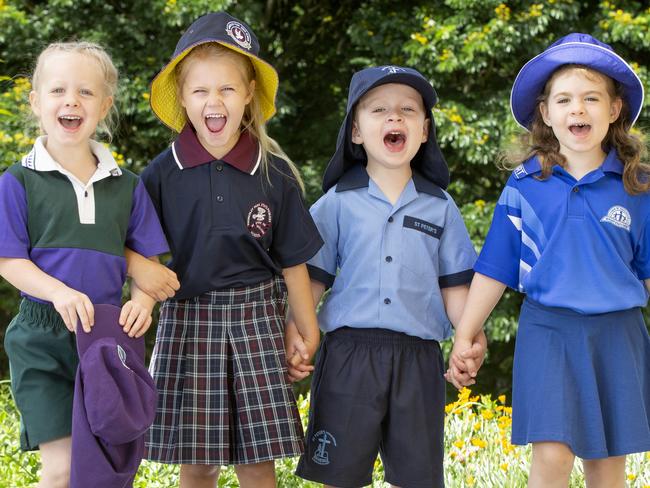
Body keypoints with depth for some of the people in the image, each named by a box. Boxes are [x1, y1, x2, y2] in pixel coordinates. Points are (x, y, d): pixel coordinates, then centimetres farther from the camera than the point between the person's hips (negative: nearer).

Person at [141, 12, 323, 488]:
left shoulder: (274, 173, -1)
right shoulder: (162, 174, -2)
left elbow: (293, 258, 6)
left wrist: (308, 328, 9)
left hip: (256, 318, 0)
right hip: (188, 317, 0)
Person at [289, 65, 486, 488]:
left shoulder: (440, 206, 8)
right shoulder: (338, 202, 4)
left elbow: (454, 285, 8)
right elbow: (313, 277, 4)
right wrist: (293, 334, -9)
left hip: (418, 358, 1)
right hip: (349, 353, -1)